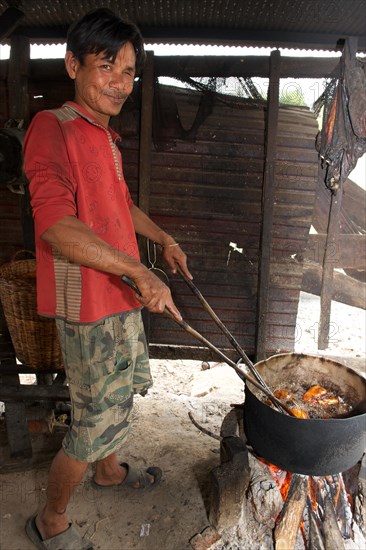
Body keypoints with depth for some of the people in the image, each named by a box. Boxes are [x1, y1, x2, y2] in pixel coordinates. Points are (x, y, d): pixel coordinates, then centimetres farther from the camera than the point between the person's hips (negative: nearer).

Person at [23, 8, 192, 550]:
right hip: (89, 306, -9)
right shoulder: (52, 127, -15)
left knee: (123, 394, 24)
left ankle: (109, 471, 51)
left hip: (123, 298, 9)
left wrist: (163, 237, 22)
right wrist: (141, 273, -28)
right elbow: (58, 230, -28)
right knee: (98, 420, 3)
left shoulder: (105, 138, 13)